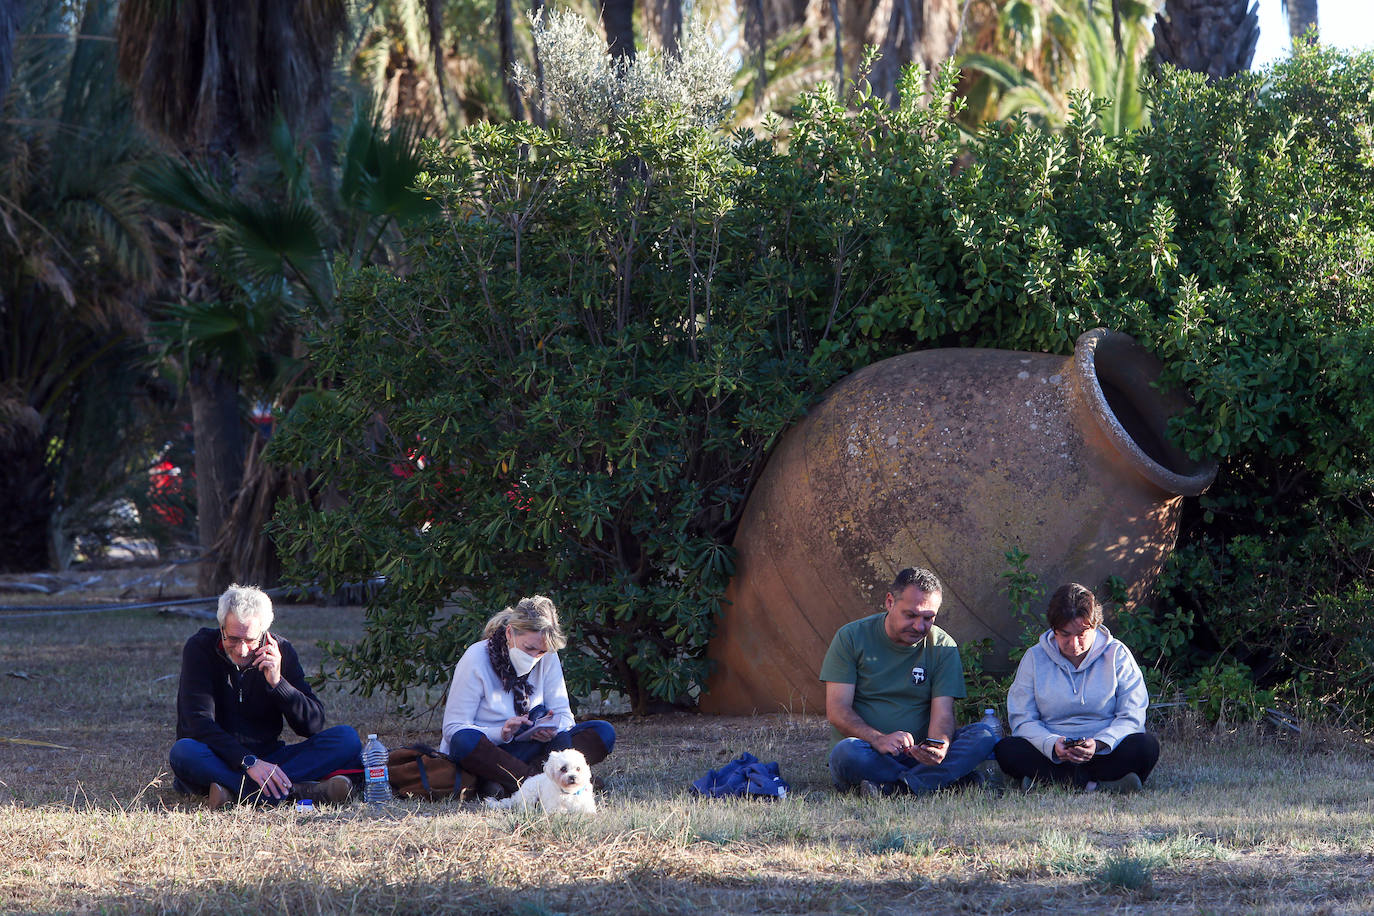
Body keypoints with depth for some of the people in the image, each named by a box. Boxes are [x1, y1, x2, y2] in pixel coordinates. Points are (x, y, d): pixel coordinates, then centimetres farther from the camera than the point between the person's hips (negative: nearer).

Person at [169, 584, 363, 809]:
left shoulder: (280, 651, 0)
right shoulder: (200, 648, -9)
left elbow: (314, 725, -5)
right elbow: (200, 723, -19)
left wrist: (278, 682, -20)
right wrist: (249, 762, -32)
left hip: (267, 756, 3)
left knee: (347, 739, -16)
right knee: (183, 752, -37)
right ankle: (295, 790, -42)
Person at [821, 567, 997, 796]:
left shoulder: (943, 647, 4)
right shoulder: (852, 637, -1)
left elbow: (942, 714, -5)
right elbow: (837, 710, -8)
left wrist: (939, 746, -30)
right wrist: (878, 740, -27)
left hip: (917, 754, 2)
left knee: (983, 735, -21)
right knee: (846, 752, -37)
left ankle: (889, 788, -34)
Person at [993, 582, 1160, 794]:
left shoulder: (1117, 655, 2)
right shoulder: (1035, 658, 4)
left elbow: (1131, 717, -4)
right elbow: (1023, 720, -1)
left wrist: (1099, 744, -24)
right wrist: (1052, 744, -22)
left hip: (1103, 754, -1)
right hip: (1051, 756, 1)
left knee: (1147, 745, -29)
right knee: (1006, 750, -29)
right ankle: (1096, 783, -39)